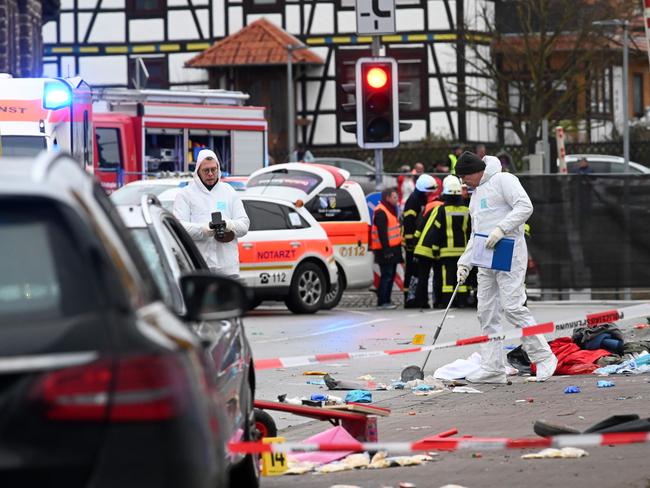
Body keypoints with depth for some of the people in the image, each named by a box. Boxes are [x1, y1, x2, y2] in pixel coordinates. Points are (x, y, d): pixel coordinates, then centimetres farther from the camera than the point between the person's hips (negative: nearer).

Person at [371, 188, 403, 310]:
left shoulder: (390, 210, 19)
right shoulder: (381, 212, -15)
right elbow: (382, 233, -21)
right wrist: (386, 249, -25)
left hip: (392, 249, 10)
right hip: (386, 250, -10)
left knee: (390, 275, 13)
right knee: (386, 275, -11)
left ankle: (386, 300, 19)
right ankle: (382, 302, -10)